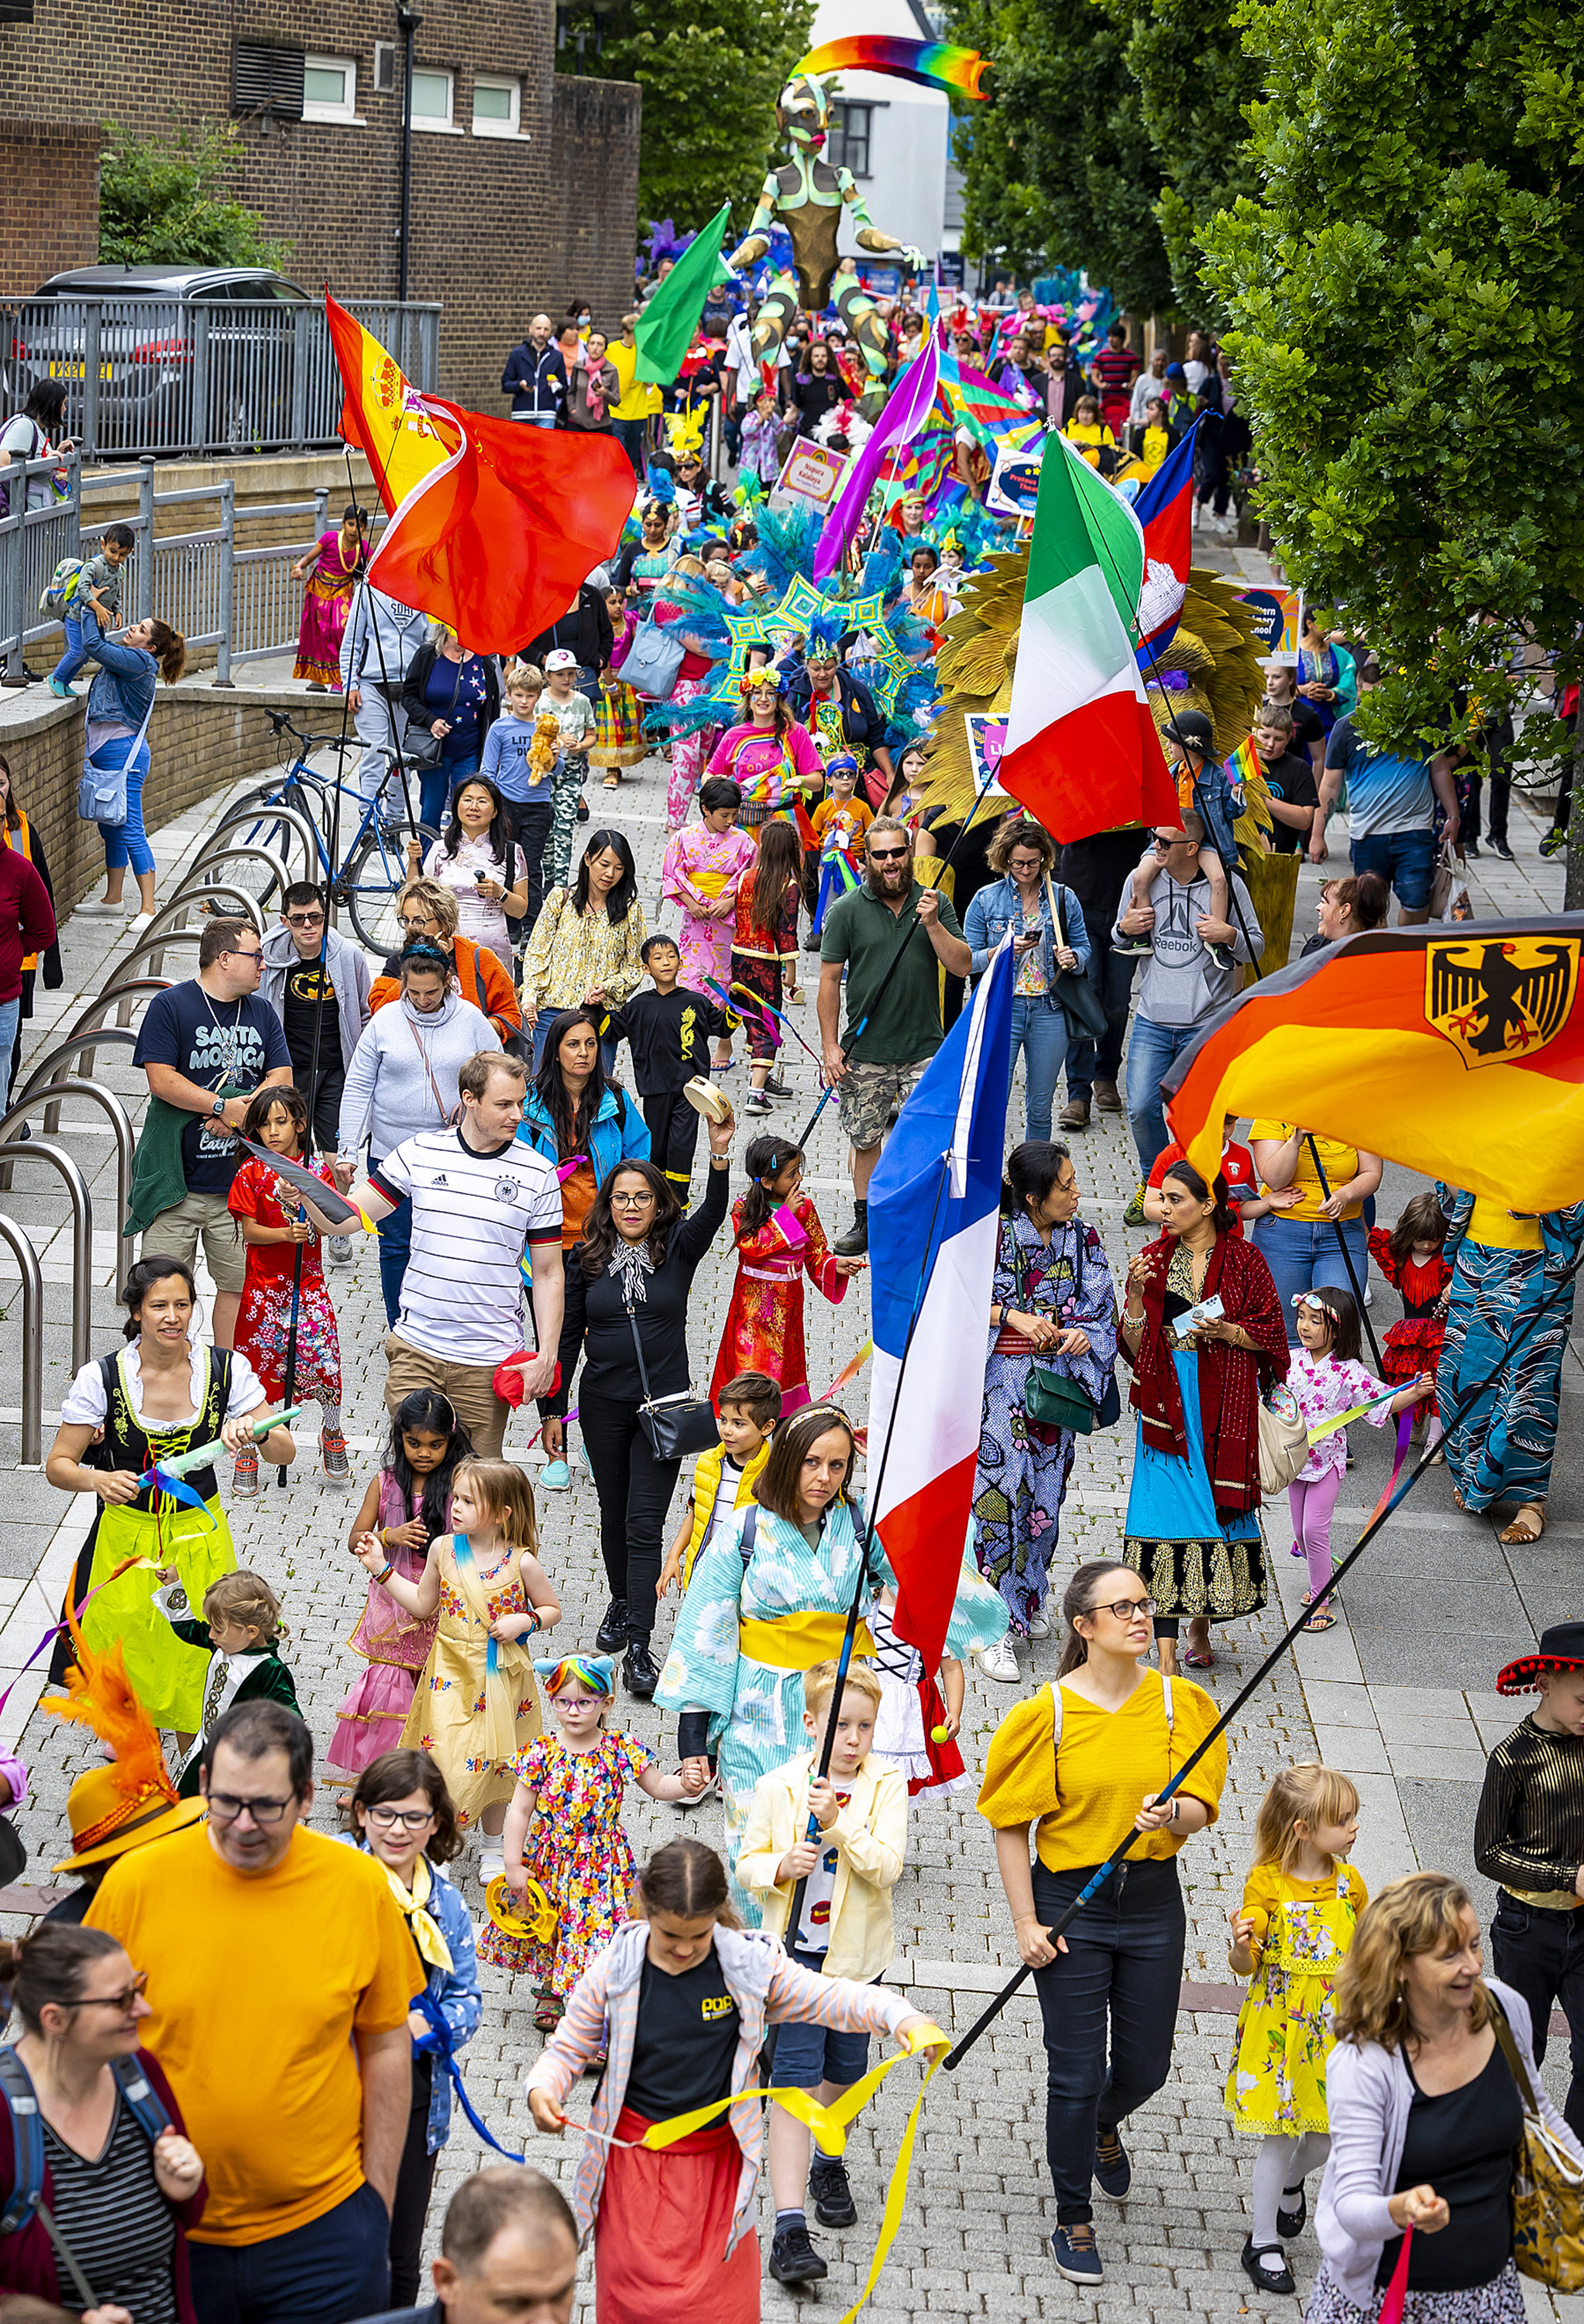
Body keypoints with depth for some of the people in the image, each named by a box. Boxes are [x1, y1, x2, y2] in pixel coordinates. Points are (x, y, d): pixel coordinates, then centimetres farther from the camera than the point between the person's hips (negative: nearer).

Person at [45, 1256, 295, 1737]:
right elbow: (58, 1466, -8)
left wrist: (254, 1429, -28)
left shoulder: (226, 1369, -8)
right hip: (127, 1537, -1)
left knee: (195, 1665, 7)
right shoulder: (101, 1379, -12)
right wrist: (99, 1480, -29)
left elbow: (284, 1453, -6)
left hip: (199, 1533, 1)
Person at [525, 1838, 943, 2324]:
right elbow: (568, 2048, 1)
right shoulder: (614, 1972, -10)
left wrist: (900, 2016, -21)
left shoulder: (750, 1964, -9)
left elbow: (831, 1998, -4)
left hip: (718, 2160, 1)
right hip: (635, 2155, -1)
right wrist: (543, 2089, -20)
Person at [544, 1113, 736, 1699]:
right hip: (603, 1406, 2)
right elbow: (567, 1337, 6)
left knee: (645, 1524, -8)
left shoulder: (677, 1250, -2)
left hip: (663, 1406, -2)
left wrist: (720, 1152, -38)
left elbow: (712, 1214, -22)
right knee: (614, 1514, 14)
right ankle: (621, 1605, 38)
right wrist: (553, 1409, 5)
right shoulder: (586, 1260, 1)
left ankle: (639, 1650, -11)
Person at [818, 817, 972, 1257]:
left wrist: (933, 925, -15)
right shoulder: (847, 910, -1)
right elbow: (830, 978, 1)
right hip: (865, 1052, 0)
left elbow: (962, 966, -1)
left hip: (924, 1050, 0)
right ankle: (865, 1223, 26)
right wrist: (830, 1044, -3)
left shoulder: (934, 904, 3)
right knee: (865, 1141, 11)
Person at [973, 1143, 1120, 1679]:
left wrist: (1082, 1331, -21)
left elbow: (1099, 1302, 1)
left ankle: (1027, 1600, 33)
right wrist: (1015, 1317, -23)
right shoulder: (994, 1236, -10)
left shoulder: (1082, 1239, 4)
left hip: (1055, 1382, 5)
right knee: (998, 1496, -7)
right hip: (1001, 1383, -5)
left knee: (1044, 1494, 12)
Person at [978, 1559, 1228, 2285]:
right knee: (1076, 2072, 2)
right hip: (1070, 1901, -3)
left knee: (1146, 2066, 14)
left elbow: (1200, 1807, -6)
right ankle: (1073, 2219, 22)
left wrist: (1172, 1813, -30)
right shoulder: (1047, 1713, -9)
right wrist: (1026, 1924, -9)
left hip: (1153, 1900, 3)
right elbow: (1012, 1823, -5)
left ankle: (1103, 2124, 51)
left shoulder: (1180, 1703, -2)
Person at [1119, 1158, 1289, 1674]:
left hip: (1225, 1401, -1)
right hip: (1167, 1399, 1)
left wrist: (1227, 1331, -15)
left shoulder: (1243, 1259, 1)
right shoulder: (1155, 1259, 6)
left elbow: (1270, 1332, 2)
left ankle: (1201, 1625, 24)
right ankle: (1166, 1649, -9)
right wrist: (1137, 1296, -12)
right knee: (1167, 1512, -7)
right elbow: (1134, 1346, 3)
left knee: (1220, 1507, 4)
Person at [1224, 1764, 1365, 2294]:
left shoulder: (1348, 1882, 0)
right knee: (1279, 2136, 1)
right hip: (1280, 2026, -4)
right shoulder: (1266, 1884, -13)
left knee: (1329, 2132, 11)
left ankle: (1291, 2181, 45)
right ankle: (1262, 2244, 16)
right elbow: (1246, 1966, -12)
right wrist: (1240, 1947, -33)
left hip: (1334, 2027, 4)